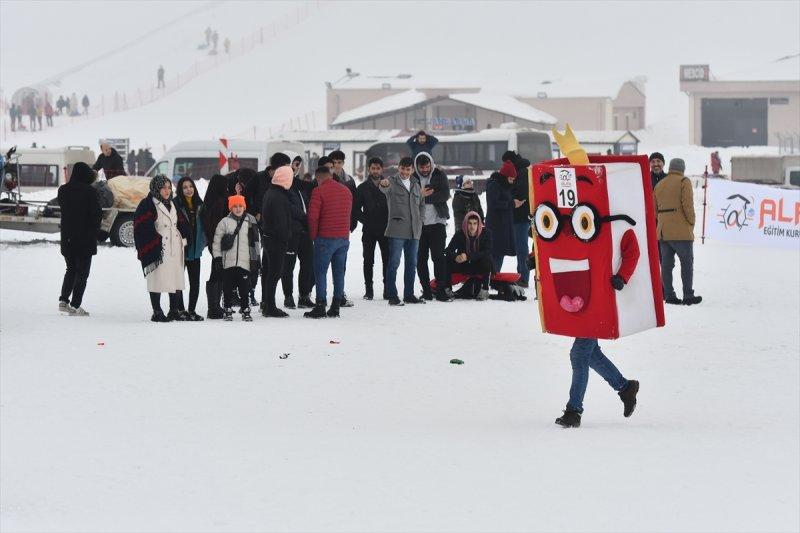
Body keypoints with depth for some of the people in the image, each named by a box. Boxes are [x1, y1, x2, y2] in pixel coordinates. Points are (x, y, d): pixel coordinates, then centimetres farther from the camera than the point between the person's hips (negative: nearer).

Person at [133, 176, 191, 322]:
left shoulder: (172, 205, 18)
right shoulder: (147, 205, -6)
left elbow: (182, 224, 22)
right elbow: (142, 229, -13)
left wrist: (184, 239, 9)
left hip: (175, 248, 7)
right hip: (157, 250, -7)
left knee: (176, 279, 9)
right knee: (157, 280, -4)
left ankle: (175, 310, 18)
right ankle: (157, 312, 2)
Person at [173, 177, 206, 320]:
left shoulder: (199, 205, 10)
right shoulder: (176, 204, -9)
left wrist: (202, 242, 12)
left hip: (195, 249, 5)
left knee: (195, 282, 6)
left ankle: (192, 310, 14)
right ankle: (180, 310, 8)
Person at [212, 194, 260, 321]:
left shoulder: (251, 222, 6)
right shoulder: (224, 222, 3)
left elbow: (257, 241, 12)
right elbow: (216, 241, 4)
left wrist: (257, 258, 9)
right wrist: (217, 258, -1)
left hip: (245, 262, 0)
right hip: (228, 262, 0)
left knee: (244, 287, 0)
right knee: (228, 287, 4)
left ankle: (245, 310, 8)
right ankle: (228, 310, 13)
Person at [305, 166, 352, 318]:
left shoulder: (319, 191, -8)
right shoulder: (346, 191, 12)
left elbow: (312, 216, -13)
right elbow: (348, 215, 15)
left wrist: (313, 236, 0)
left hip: (326, 238, -6)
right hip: (344, 238, 6)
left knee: (320, 273, -2)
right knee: (339, 273, 10)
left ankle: (320, 307, -7)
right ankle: (335, 307, 11)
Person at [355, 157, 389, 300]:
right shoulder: (362, 188, 6)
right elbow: (356, 209, 7)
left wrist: (390, 221, -4)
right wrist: (365, 220, -5)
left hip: (386, 229, 0)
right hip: (369, 231, 0)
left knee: (387, 260, -1)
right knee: (368, 261, 2)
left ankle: (388, 288, 5)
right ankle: (368, 289, 6)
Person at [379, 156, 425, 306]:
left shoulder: (415, 185, 15)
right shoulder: (392, 182, -3)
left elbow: (421, 203, 28)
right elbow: (385, 188, -27)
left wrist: (419, 220, 15)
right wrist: (383, 184, -52)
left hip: (414, 231, 6)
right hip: (397, 230, -6)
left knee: (412, 263, 11)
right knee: (394, 262, -7)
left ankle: (409, 295, 19)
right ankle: (392, 296, -5)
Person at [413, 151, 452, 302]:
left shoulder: (439, 176, 4)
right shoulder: (413, 178, 5)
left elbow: (445, 195, -10)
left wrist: (424, 196, -14)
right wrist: (421, 195, -17)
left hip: (437, 223, -2)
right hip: (419, 224, 2)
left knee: (438, 256, -6)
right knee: (421, 258, 3)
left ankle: (441, 291, -6)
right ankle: (426, 291, 9)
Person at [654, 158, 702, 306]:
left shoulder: (659, 185, 16)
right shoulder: (684, 182, -4)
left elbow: (654, 209, 14)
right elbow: (688, 204, -12)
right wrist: (691, 223, -3)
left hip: (663, 231, 6)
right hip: (681, 231, -6)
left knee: (666, 264, 7)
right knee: (687, 263, -1)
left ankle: (669, 295, 6)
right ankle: (688, 295, -3)